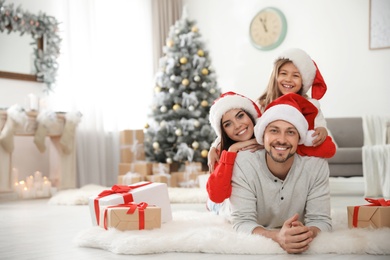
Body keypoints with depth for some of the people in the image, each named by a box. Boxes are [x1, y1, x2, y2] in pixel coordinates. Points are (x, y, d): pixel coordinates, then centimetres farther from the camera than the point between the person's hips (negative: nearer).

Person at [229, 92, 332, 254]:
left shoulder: (317, 165, -18)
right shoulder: (242, 164, -24)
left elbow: (321, 220, -19)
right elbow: (242, 221, -29)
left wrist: (307, 233, -46)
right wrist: (277, 236, -51)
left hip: (300, 247, 1)